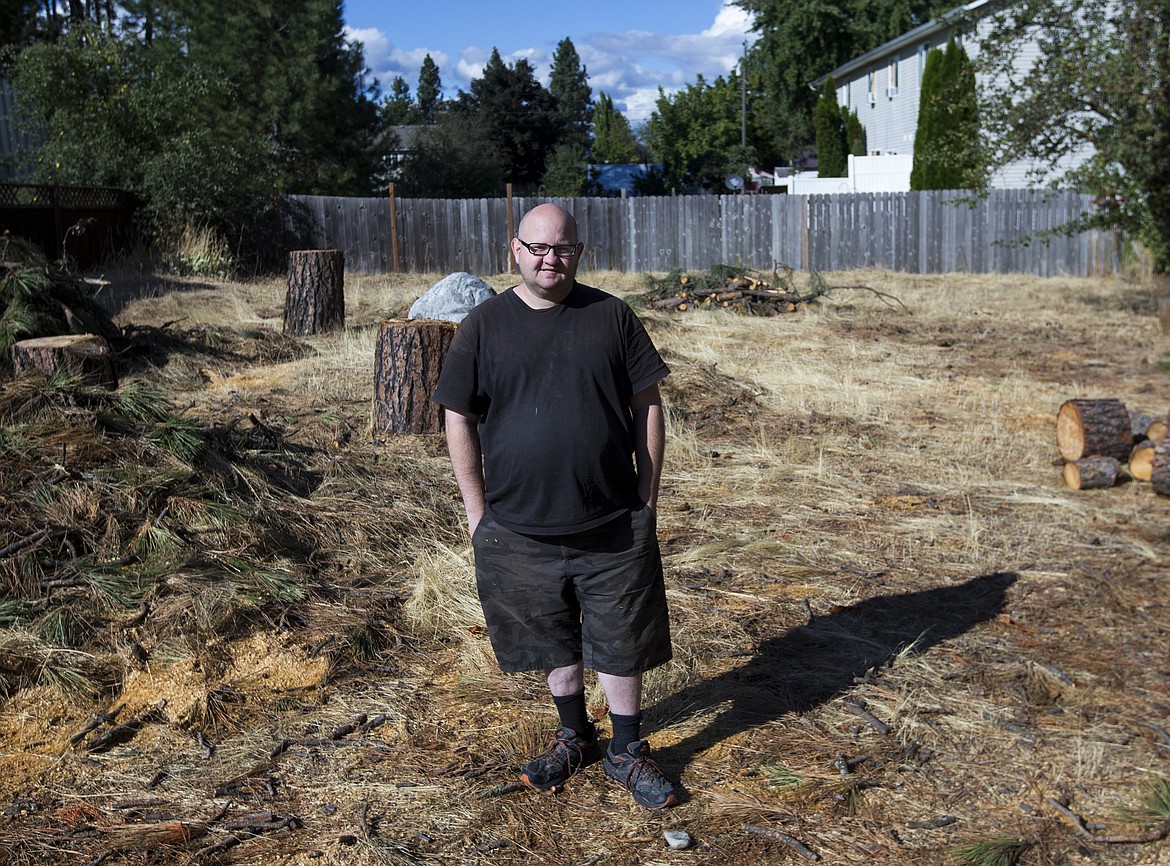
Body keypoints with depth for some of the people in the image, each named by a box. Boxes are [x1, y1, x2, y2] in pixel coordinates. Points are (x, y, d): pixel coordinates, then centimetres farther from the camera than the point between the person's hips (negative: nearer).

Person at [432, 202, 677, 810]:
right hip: (519, 527, 1)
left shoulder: (612, 316, -1)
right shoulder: (483, 326, -1)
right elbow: (459, 419, 2)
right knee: (553, 640, 16)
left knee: (621, 642, 9)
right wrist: (478, 512, -1)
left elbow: (647, 404, 3)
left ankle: (627, 751, 27)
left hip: (615, 525, 0)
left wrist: (648, 493, 0)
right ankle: (574, 736, 38)